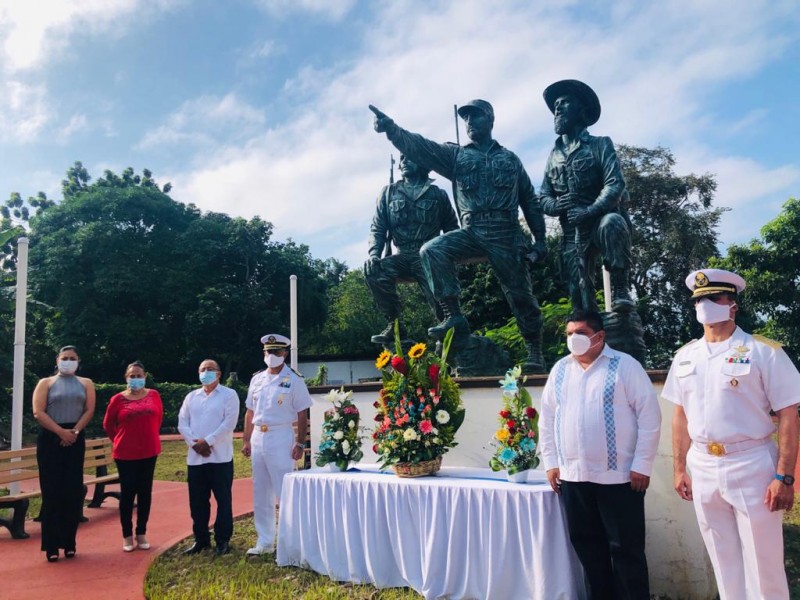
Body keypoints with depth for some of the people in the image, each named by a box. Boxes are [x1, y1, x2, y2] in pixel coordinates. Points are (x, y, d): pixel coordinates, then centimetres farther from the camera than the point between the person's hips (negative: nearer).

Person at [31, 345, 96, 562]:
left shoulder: (86, 383, 11)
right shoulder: (46, 382, 5)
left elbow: (89, 410, 1)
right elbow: (38, 412, -6)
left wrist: (74, 432, -13)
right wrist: (61, 432, -15)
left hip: (75, 440, 2)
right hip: (50, 439, -2)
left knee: (74, 492, 2)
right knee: (51, 491, -2)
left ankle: (69, 542, 12)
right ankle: (51, 545, 4)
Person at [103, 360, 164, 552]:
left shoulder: (154, 395, 1)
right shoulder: (118, 399, -4)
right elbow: (108, 425, 7)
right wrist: (121, 441, 9)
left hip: (149, 451, 2)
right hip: (125, 454, -2)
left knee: (145, 492, 7)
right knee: (127, 493, 3)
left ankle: (142, 534, 18)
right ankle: (127, 535, 14)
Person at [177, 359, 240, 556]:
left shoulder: (229, 395, -1)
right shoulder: (191, 397, 14)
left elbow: (229, 423, -11)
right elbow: (182, 423, 7)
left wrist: (208, 441, -15)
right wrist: (194, 443, -9)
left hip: (220, 457, -4)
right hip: (195, 457, 5)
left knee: (223, 500, 2)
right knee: (197, 501, 10)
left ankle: (223, 540, 12)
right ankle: (201, 539, 24)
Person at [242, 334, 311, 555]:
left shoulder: (294, 381, -6)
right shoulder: (257, 379, 10)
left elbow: (302, 416, -8)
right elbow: (250, 412, 14)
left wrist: (300, 444, -12)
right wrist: (246, 440, 10)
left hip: (281, 438, -6)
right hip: (258, 438, 6)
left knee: (284, 492, -3)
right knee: (260, 493, 13)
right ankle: (264, 541, 24)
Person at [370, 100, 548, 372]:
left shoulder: (510, 158, 15)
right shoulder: (456, 155, 14)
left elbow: (530, 201, 15)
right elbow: (420, 146, -3)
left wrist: (540, 240, 8)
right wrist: (391, 128, -20)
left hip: (506, 234, -1)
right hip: (472, 232, 1)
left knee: (520, 294, 1)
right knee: (432, 250, -24)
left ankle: (535, 352, 18)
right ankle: (454, 316, -19)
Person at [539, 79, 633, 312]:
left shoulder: (600, 145, 1)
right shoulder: (554, 155, 14)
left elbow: (615, 184, -13)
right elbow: (543, 197, 13)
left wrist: (589, 211, -28)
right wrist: (555, 205, -11)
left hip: (602, 220, -4)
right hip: (572, 231, 4)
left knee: (612, 223, -38)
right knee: (579, 290, -6)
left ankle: (620, 289, -24)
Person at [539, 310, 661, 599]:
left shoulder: (625, 365, -5)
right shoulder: (560, 370, 9)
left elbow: (649, 415, -7)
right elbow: (547, 418, 14)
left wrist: (642, 465, -10)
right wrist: (551, 462, 10)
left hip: (618, 476, -4)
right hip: (573, 476, 5)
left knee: (626, 548, 5)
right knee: (587, 546, 14)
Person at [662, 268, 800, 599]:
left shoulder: (763, 351, -8)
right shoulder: (685, 356, 6)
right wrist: (680, 468, 10)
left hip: (752, 466, -4)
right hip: (703, 467, 5)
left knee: (763, 566, 6)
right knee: (724, 562, 17)